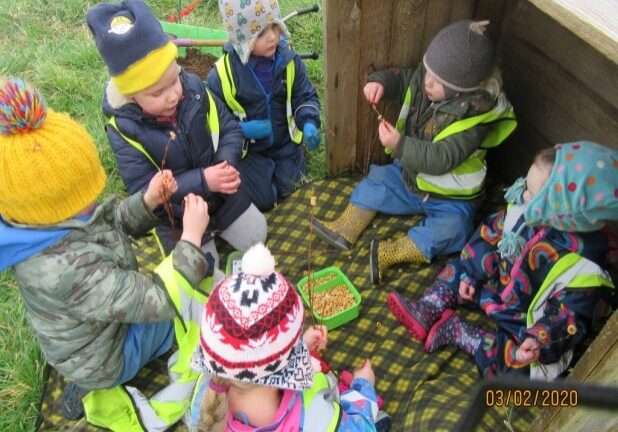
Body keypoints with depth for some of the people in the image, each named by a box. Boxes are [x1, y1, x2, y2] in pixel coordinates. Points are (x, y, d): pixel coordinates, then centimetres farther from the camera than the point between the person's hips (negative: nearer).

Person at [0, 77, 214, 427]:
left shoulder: (41, 218, -17)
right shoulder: (65, 270, -42)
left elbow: (115, 225, 0)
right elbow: (160, 302, -36)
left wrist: (148, 201, -19)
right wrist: (191, 236, -27)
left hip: (107, 317, 7)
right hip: (109, 357, -7)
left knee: (203, 264, 18)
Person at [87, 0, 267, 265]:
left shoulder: (193, 88, -18)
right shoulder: (124, 130, -27)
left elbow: (229, 127, -8)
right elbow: (144, 189, -27)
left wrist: (227, 164, -29)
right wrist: (202, 181, -36)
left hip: (222, 193, 3)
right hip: (177, 215, -3)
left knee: (256, 236, 14)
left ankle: (217, 227, 37)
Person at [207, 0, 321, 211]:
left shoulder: (289, 60, -13)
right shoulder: (222, 73, -21)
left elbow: (306, 97, -3)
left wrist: (309, 123, -23)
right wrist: (241, 129, -25)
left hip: (285, 143, 3)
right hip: (247, 150, -2)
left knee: (291, 191, 7)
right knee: (262, 201, -4)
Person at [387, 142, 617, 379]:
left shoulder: (583, 266, -34)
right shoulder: (522, 210, -20)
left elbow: (573, 315, -25)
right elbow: (490, 237, -3)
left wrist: (539, 342, -37)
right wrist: (471, 274, 1)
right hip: (495, 284, 6)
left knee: (519, 368, -24)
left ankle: (451, 329, -12)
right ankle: (427, 312, -4)